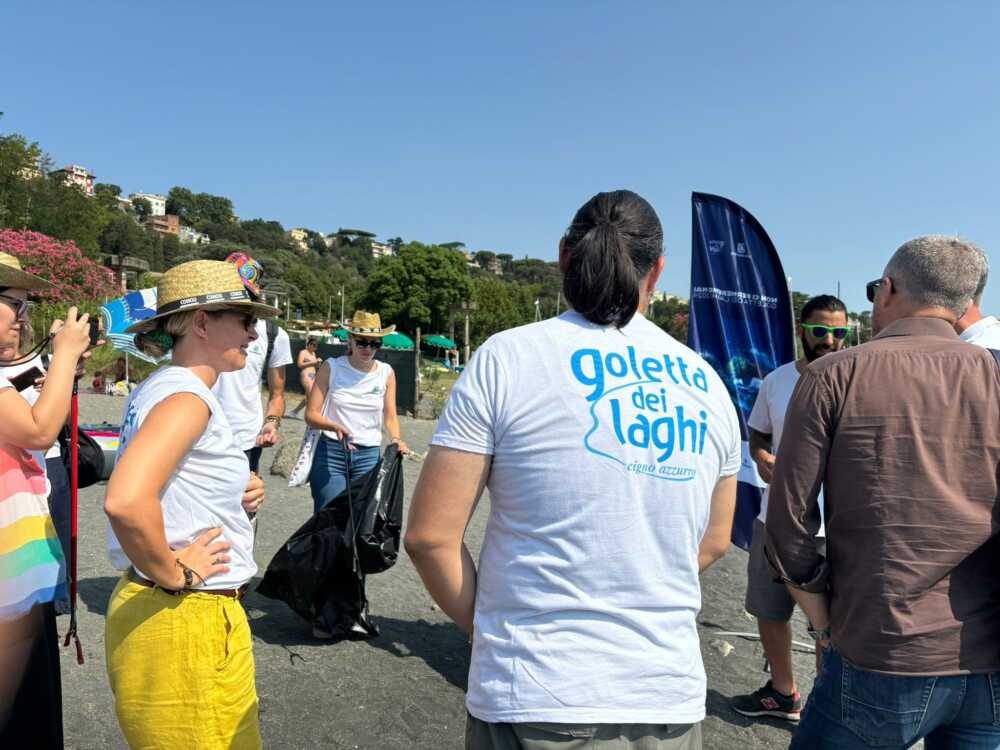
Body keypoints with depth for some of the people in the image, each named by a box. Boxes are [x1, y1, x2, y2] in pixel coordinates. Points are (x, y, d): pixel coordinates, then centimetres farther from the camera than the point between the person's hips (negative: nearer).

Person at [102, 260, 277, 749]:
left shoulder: (158, 388, 8)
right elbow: (126, 502, -37)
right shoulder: (185, 395, -21)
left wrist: (239, 494, 5)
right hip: (186, 621, -9)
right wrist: (174, 576, -21)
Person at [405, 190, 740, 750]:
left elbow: (430, 534, -10)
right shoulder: (707, 383, 3)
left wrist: (484, 625, 5)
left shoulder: (508, 357, -10)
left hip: (538, 702, -3)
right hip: (671, 702, 4)